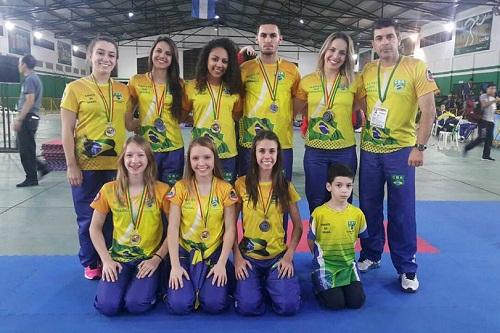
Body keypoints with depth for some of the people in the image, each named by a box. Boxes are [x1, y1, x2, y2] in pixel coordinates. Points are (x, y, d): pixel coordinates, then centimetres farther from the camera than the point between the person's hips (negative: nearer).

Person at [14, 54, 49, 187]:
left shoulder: (29, 79, -12)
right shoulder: (35, 78, 18)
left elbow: (29, 101, -21)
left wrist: (19, 119, -21)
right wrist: (20, 117, 23)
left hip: (27, 119, -10)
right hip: (32, 118, 10)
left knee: (26, 149, -3)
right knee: (26, 148, 15)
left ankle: (31, 178, 4)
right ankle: (42, 167, 17)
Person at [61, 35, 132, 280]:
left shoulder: (123, 91, 6)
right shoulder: (75, 88, -3)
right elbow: (67, 130, -5)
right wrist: (71, 165, -10)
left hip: (116, 164, 3)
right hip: (86, 165, -3)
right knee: (88, 216, 9)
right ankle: (90, 263, 28)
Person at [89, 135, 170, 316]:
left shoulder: (162, 190, -7)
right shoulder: (109, 190, -2)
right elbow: (95, 228, 6)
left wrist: (157, 258, -13)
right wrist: (106, 260, -4)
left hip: (149, 258, -2)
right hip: (118, 257, 2)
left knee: (136, 304, -23)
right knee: (107, 305, -19)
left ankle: (149, 285, 10)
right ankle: (120, 283, 13)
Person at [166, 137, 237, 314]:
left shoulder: (225, 189, -3)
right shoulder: (180, 187, -3)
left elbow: (230, 229, -3)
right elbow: (173, 228, -4)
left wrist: (222, 263, -11)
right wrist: (175, 265, -11)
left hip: (214, 255, 0)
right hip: (185, 254, 0)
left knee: (214, 304, -18)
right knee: (179, 304, -18)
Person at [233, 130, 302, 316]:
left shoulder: (285, 186, 0)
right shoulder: (241, 184, -4)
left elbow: (298, 225, 4)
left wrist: (289, 256, -6)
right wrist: (237, 257, -6)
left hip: (278, 256, 1)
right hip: (248, 256, -1)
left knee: (288, 306, -18)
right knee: (248, 307, -19)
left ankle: (271, 282, 15)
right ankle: (257, 281, 14)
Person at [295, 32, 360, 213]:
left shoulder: (353, 82, -1)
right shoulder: (307, 81, 0)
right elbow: (297, 109, 11)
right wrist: (315, 119, 1)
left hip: (345, 151, 0)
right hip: (315, 151, 0)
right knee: (316, 203, 11)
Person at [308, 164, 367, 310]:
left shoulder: (358, 213, -6)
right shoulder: (318, 213, -14)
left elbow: (362, 237, 12)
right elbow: (311, 240, 0)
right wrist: (322, 257, 8)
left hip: (348, 263, 3)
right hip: (325, 263, -3)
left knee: (357, 301, -9)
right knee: (336, 303, -14)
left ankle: (342, 285, 20)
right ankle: (318, 283, 15)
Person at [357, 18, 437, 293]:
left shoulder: (416, 68, -6)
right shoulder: (366, 71, 4)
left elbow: (428, 111, -8)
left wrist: (420, 147, -14)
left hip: (400, 150, -4)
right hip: (369, 150, 4)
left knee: (401, 212, 3)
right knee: (369, 207, 12)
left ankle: (407, 268, 17)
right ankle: (370, 256, 30)